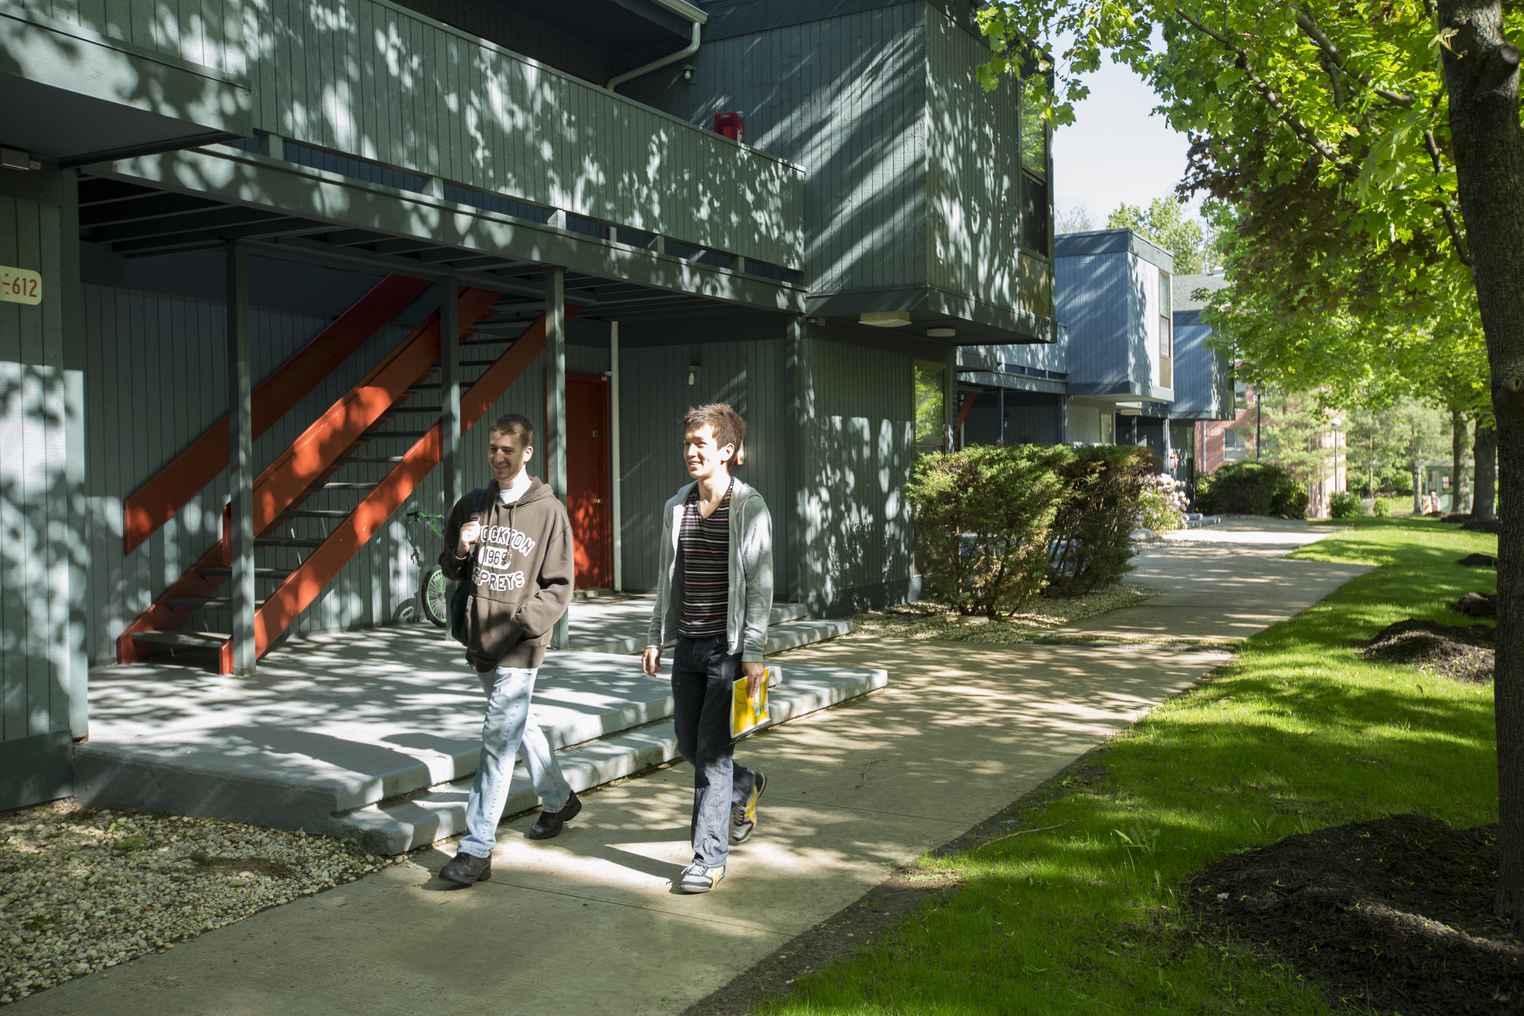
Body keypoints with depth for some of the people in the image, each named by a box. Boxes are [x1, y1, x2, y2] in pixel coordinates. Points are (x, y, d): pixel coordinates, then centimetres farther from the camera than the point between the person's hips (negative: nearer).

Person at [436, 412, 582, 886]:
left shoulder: (549, 511, -6)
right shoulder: (471, 505, 8)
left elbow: (559, 586, -5)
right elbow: (450, 570, 16)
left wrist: (524, 622, -18)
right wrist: (461, 551, -7)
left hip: (521, 644, -6)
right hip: (481, 639, 6)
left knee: (499, 739, -10)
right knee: (519, 726, 20)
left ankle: (477, 848, -7)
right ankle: (559, 799, 41)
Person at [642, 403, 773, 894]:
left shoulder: (750, 509, -8)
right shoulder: (675, 507, 9)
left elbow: (760, 584, -9)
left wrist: (753, 652, -14)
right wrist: (655, 638, 13)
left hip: (729, 646, -6)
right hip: (688, 645, 6)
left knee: (713, 752, -5)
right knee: (688, 744, 13)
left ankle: (709, 857, 5)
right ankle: (745, 786, 42)